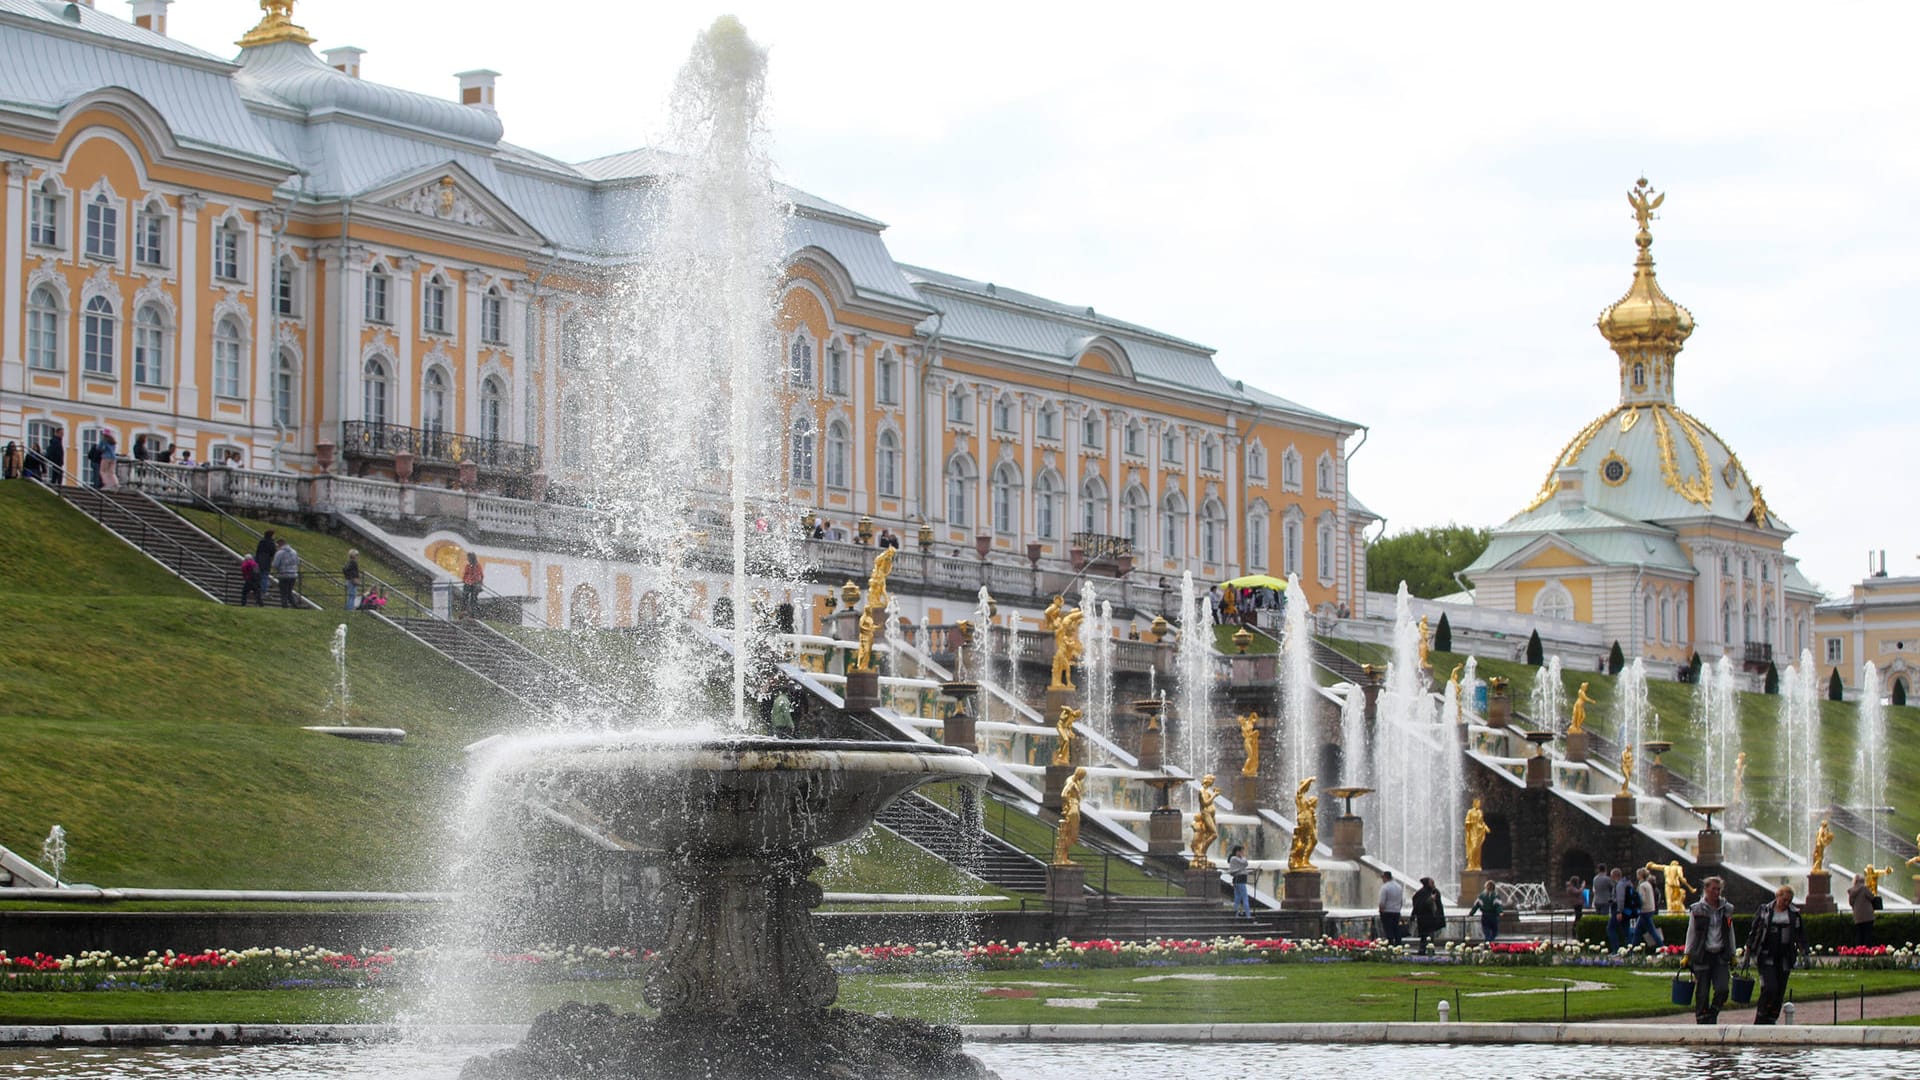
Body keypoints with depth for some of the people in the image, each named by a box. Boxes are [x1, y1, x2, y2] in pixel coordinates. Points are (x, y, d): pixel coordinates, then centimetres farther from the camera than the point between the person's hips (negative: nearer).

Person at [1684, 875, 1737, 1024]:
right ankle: (1702, 1021, 9)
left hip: (1721, 956, 2)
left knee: (1722, 989, -11)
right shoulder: (1697, 910, 1)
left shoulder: (1726, 909, 8)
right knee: (1702, 993, -1)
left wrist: (1732, 955, 14)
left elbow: (1730, 933, 15)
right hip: (1702, 955, -2)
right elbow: (1691, 934, 5)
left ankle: (1713, 1015, 11)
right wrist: (1687, 955, 3)